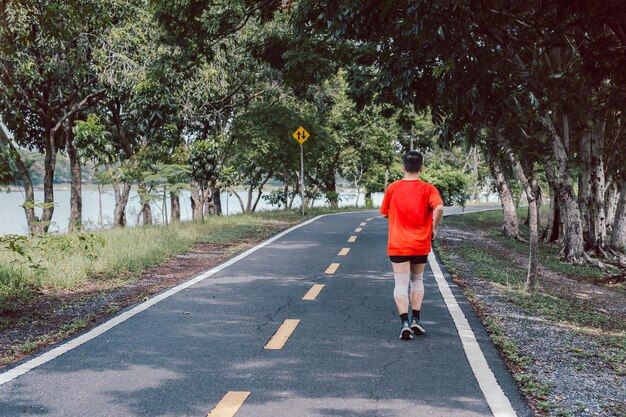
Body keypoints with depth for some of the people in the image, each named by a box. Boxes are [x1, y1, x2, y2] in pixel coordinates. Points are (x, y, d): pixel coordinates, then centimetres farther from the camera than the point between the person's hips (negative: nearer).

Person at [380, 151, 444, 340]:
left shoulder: (393, 188, 0)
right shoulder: (428, 189, -4)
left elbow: (385, 212, 11)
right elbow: (439, 207, -22)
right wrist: (434, 228, -8)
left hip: (398, 245, -1)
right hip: (420, 245, 1)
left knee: (401, 284, -2)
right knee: (417, 280, 19)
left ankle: (405, 323, -18)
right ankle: (416, 321, 16)